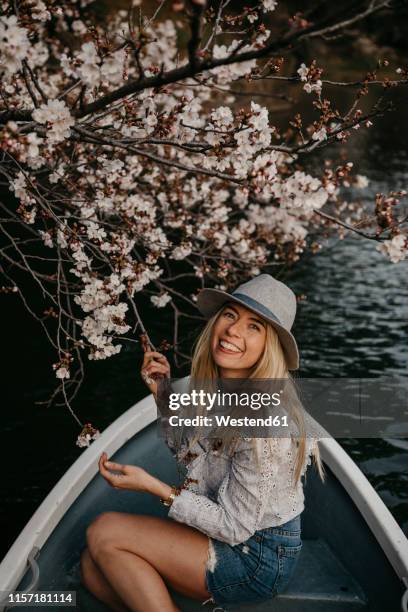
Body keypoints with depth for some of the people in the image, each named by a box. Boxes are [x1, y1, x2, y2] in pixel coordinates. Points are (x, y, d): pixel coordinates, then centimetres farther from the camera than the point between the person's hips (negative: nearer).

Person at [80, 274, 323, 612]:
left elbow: (234, 528, -22)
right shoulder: (218, 390, -2)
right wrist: (164, 394, 1)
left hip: (260, 559, -8)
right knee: (94, 566, 0)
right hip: (229, 534, 8)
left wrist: (154, 486, -23)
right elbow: (190, 452, 16)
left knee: (104, 533, -10)